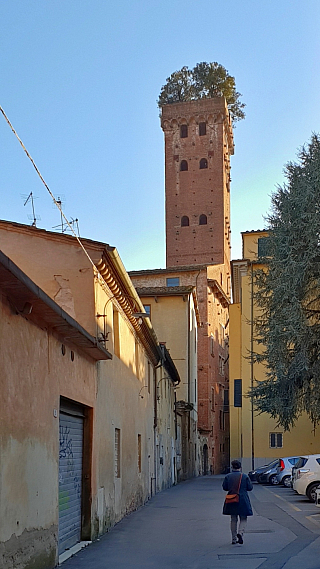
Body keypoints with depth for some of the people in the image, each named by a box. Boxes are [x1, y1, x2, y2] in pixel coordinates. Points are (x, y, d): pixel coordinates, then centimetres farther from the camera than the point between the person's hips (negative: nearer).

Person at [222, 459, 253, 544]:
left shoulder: (228, 476, -3)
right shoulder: (244, 476, -6)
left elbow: (224, 487, 0)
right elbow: (250, 487, -2)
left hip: (231, 501, 2)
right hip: (243, 500, -2)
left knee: (233, 520, 12)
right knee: (243, 519, 8)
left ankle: (234, 539, 13)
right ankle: (240, 533, -17)